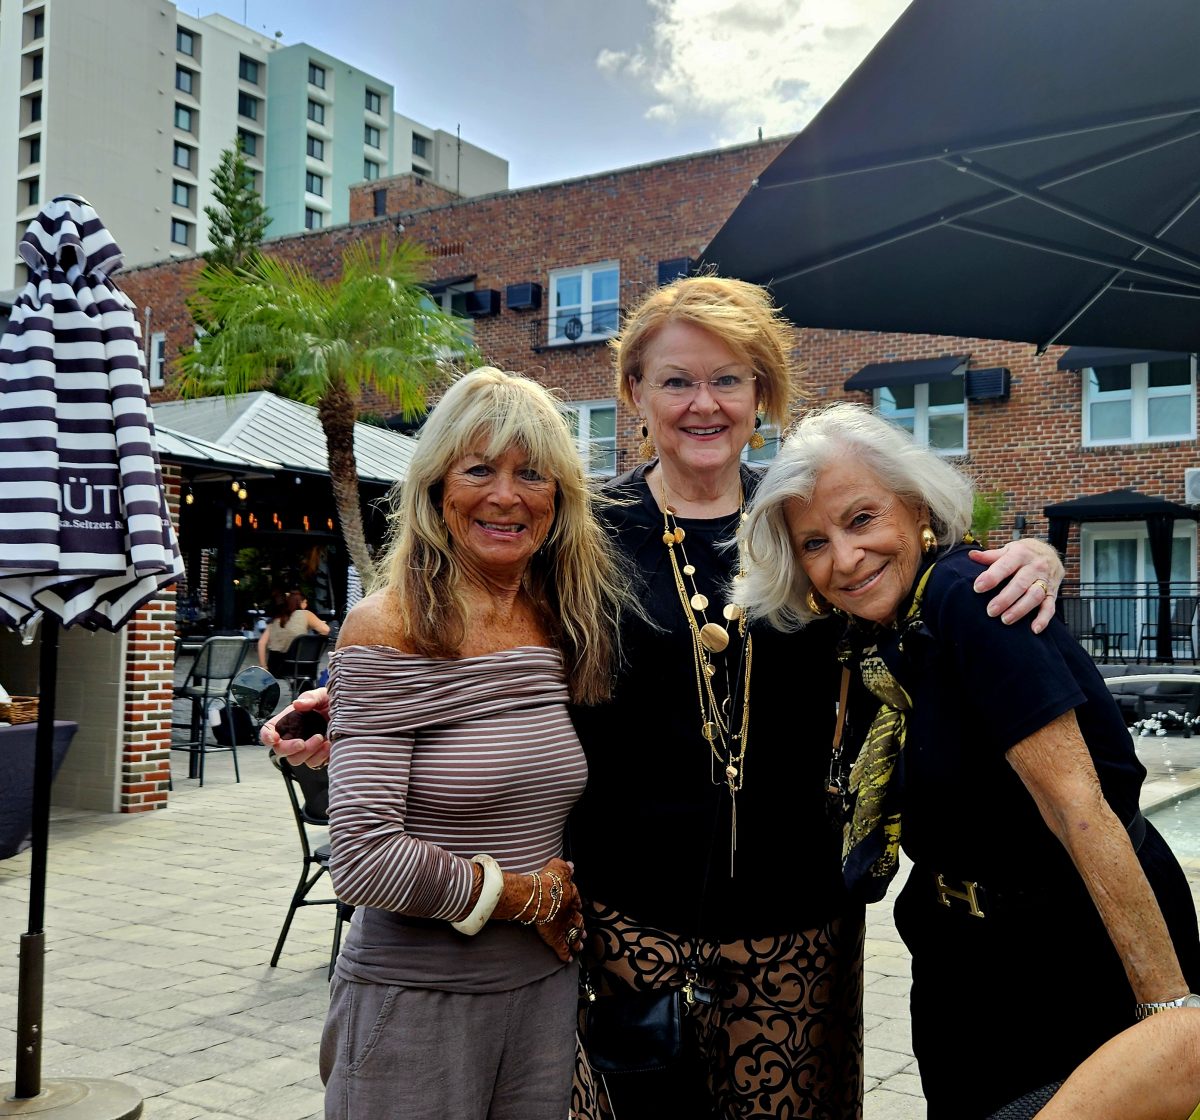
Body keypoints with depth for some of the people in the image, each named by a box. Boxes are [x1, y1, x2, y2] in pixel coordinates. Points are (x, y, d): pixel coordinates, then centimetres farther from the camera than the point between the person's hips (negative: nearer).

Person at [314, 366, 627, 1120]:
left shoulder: (566, 632, 2)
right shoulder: (387, 631, -14)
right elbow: (365, 858, -19)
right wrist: (525, 895, -11)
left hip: (544, 987, 5)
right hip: (414, 997, -5)